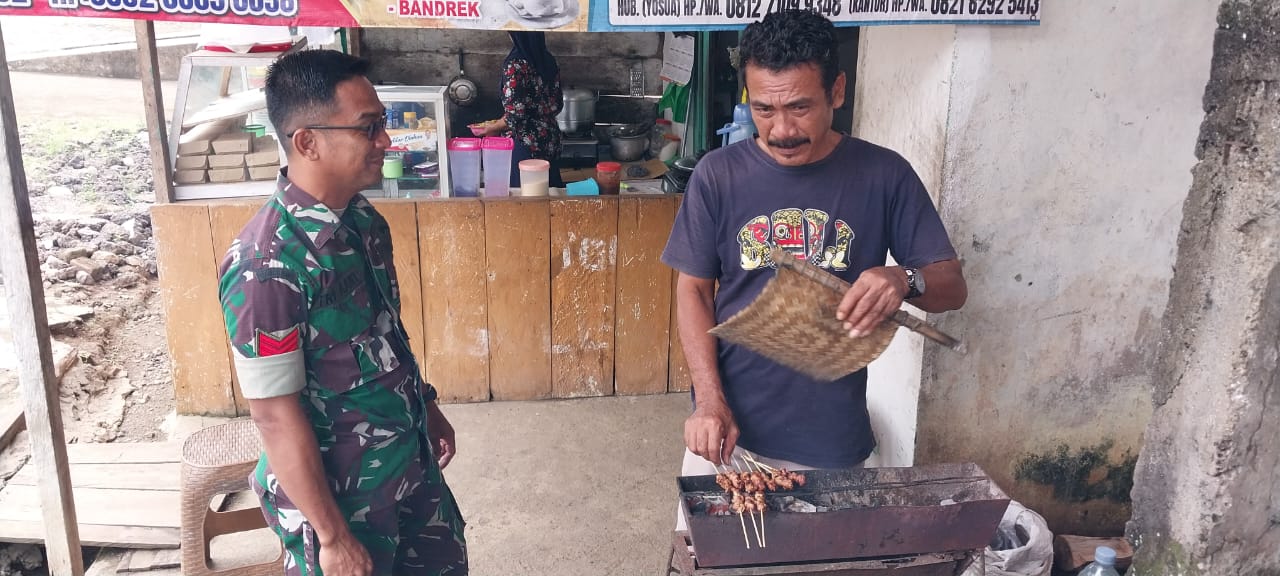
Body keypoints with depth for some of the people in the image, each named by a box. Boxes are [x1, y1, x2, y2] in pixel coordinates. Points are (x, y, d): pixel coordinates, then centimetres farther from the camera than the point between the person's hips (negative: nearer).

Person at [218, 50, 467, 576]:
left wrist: (428, 408, 18)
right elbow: (276, 416, -24)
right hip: (337, 493, -7)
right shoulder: (265, 264, -28)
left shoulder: (364, 221, -3)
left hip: (411, 464, 8)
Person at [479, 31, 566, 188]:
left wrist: (494, 128, -3)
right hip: (551, 138, 7)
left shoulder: (515, 64, -16)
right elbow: (557, 104, 10)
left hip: (525, 142, -7)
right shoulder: (549, 60, 4)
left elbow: (515, 113, -19)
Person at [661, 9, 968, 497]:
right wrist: (710, 399, -12)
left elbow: (952, 286, -1)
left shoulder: (883, 175, -6)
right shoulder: (718, 175, -5)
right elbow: (694, 289, 0)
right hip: (729, 426, 1)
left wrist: (904, 280, -25)